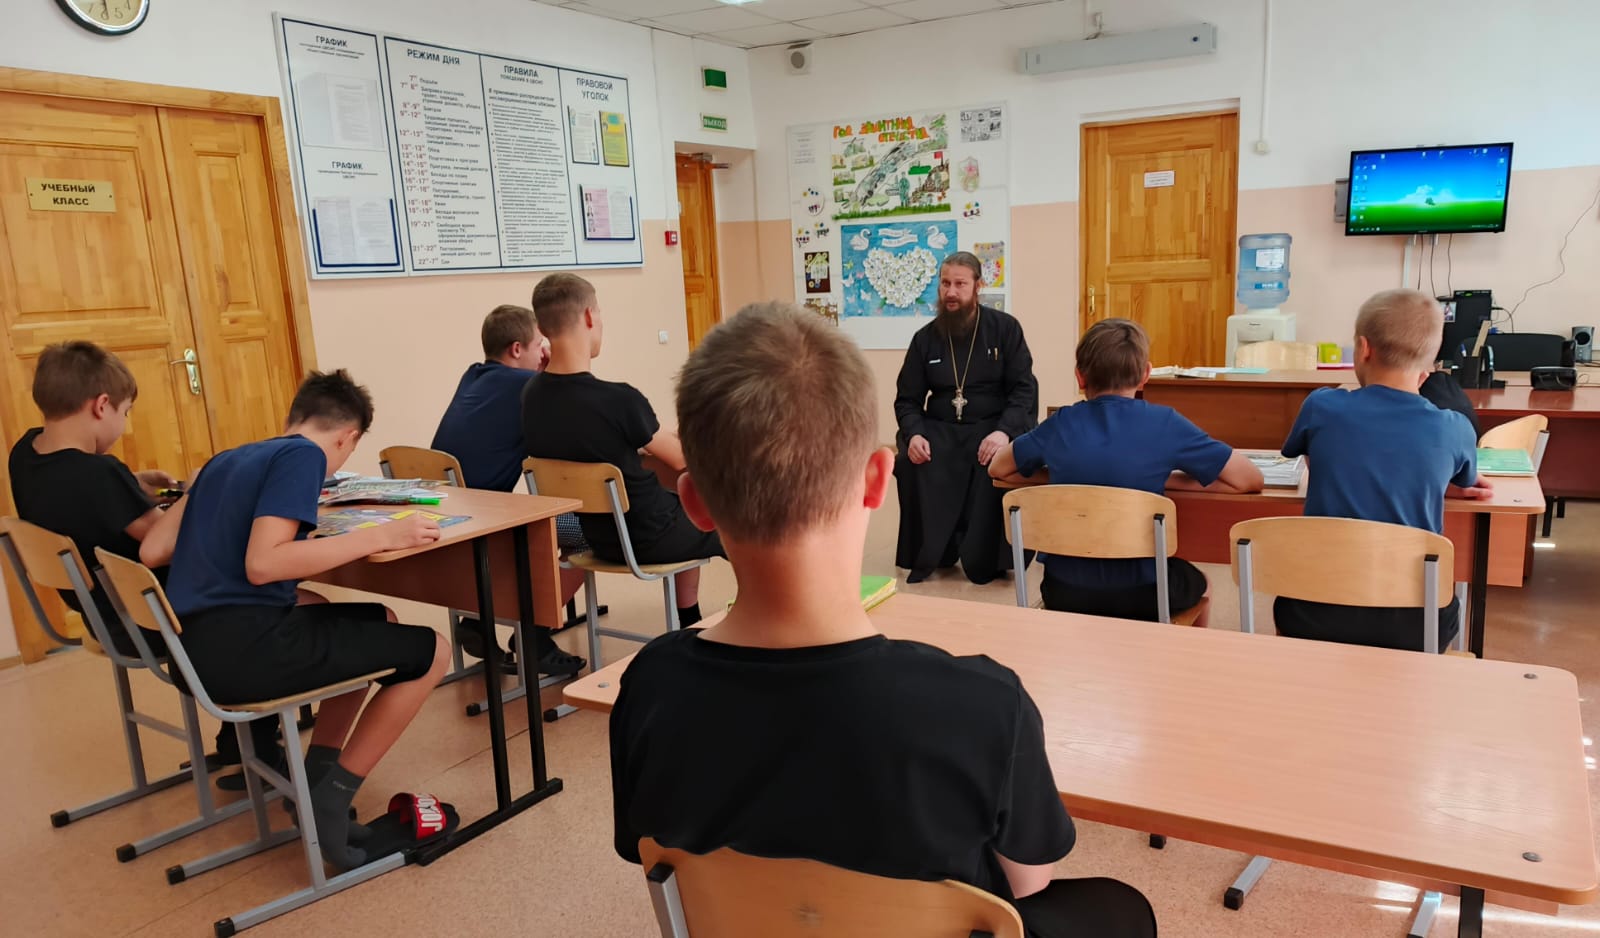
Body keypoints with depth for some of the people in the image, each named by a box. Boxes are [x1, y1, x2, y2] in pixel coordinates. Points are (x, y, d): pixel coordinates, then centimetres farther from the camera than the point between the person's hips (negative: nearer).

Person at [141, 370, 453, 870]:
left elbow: (150, 551, 15)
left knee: (377, 621, 25)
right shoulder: (303, 456, -8)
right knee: (429, 651, -1)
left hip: (194, 650, 9)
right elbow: (262, 564, -21)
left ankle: (315, 781, 20)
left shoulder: (224, 460, 17)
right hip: (241, 650, -9)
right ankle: (330, 804, 3)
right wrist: (381, 536, -20)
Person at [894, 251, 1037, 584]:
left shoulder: (1005, 328, 3)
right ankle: (928, 555, -10)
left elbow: (1024, 388, -4)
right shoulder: (925, 338, 9)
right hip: (940, 429, 2)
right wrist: (914, 434, -13)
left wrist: (1004, 432, -23)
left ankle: (987, 559, -14)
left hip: (992, 426, -2)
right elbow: (907, 400, 10)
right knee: (909, 462, -30)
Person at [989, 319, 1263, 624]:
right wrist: (1170, 480, 3)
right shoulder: (1165, 424, -11)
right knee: (1196, 581, 33)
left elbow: (998, 469, 12)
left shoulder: (1060, 425, -4)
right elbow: (1251, 480, -4)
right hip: (1140, 597, -2)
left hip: (1064, 593, 2)